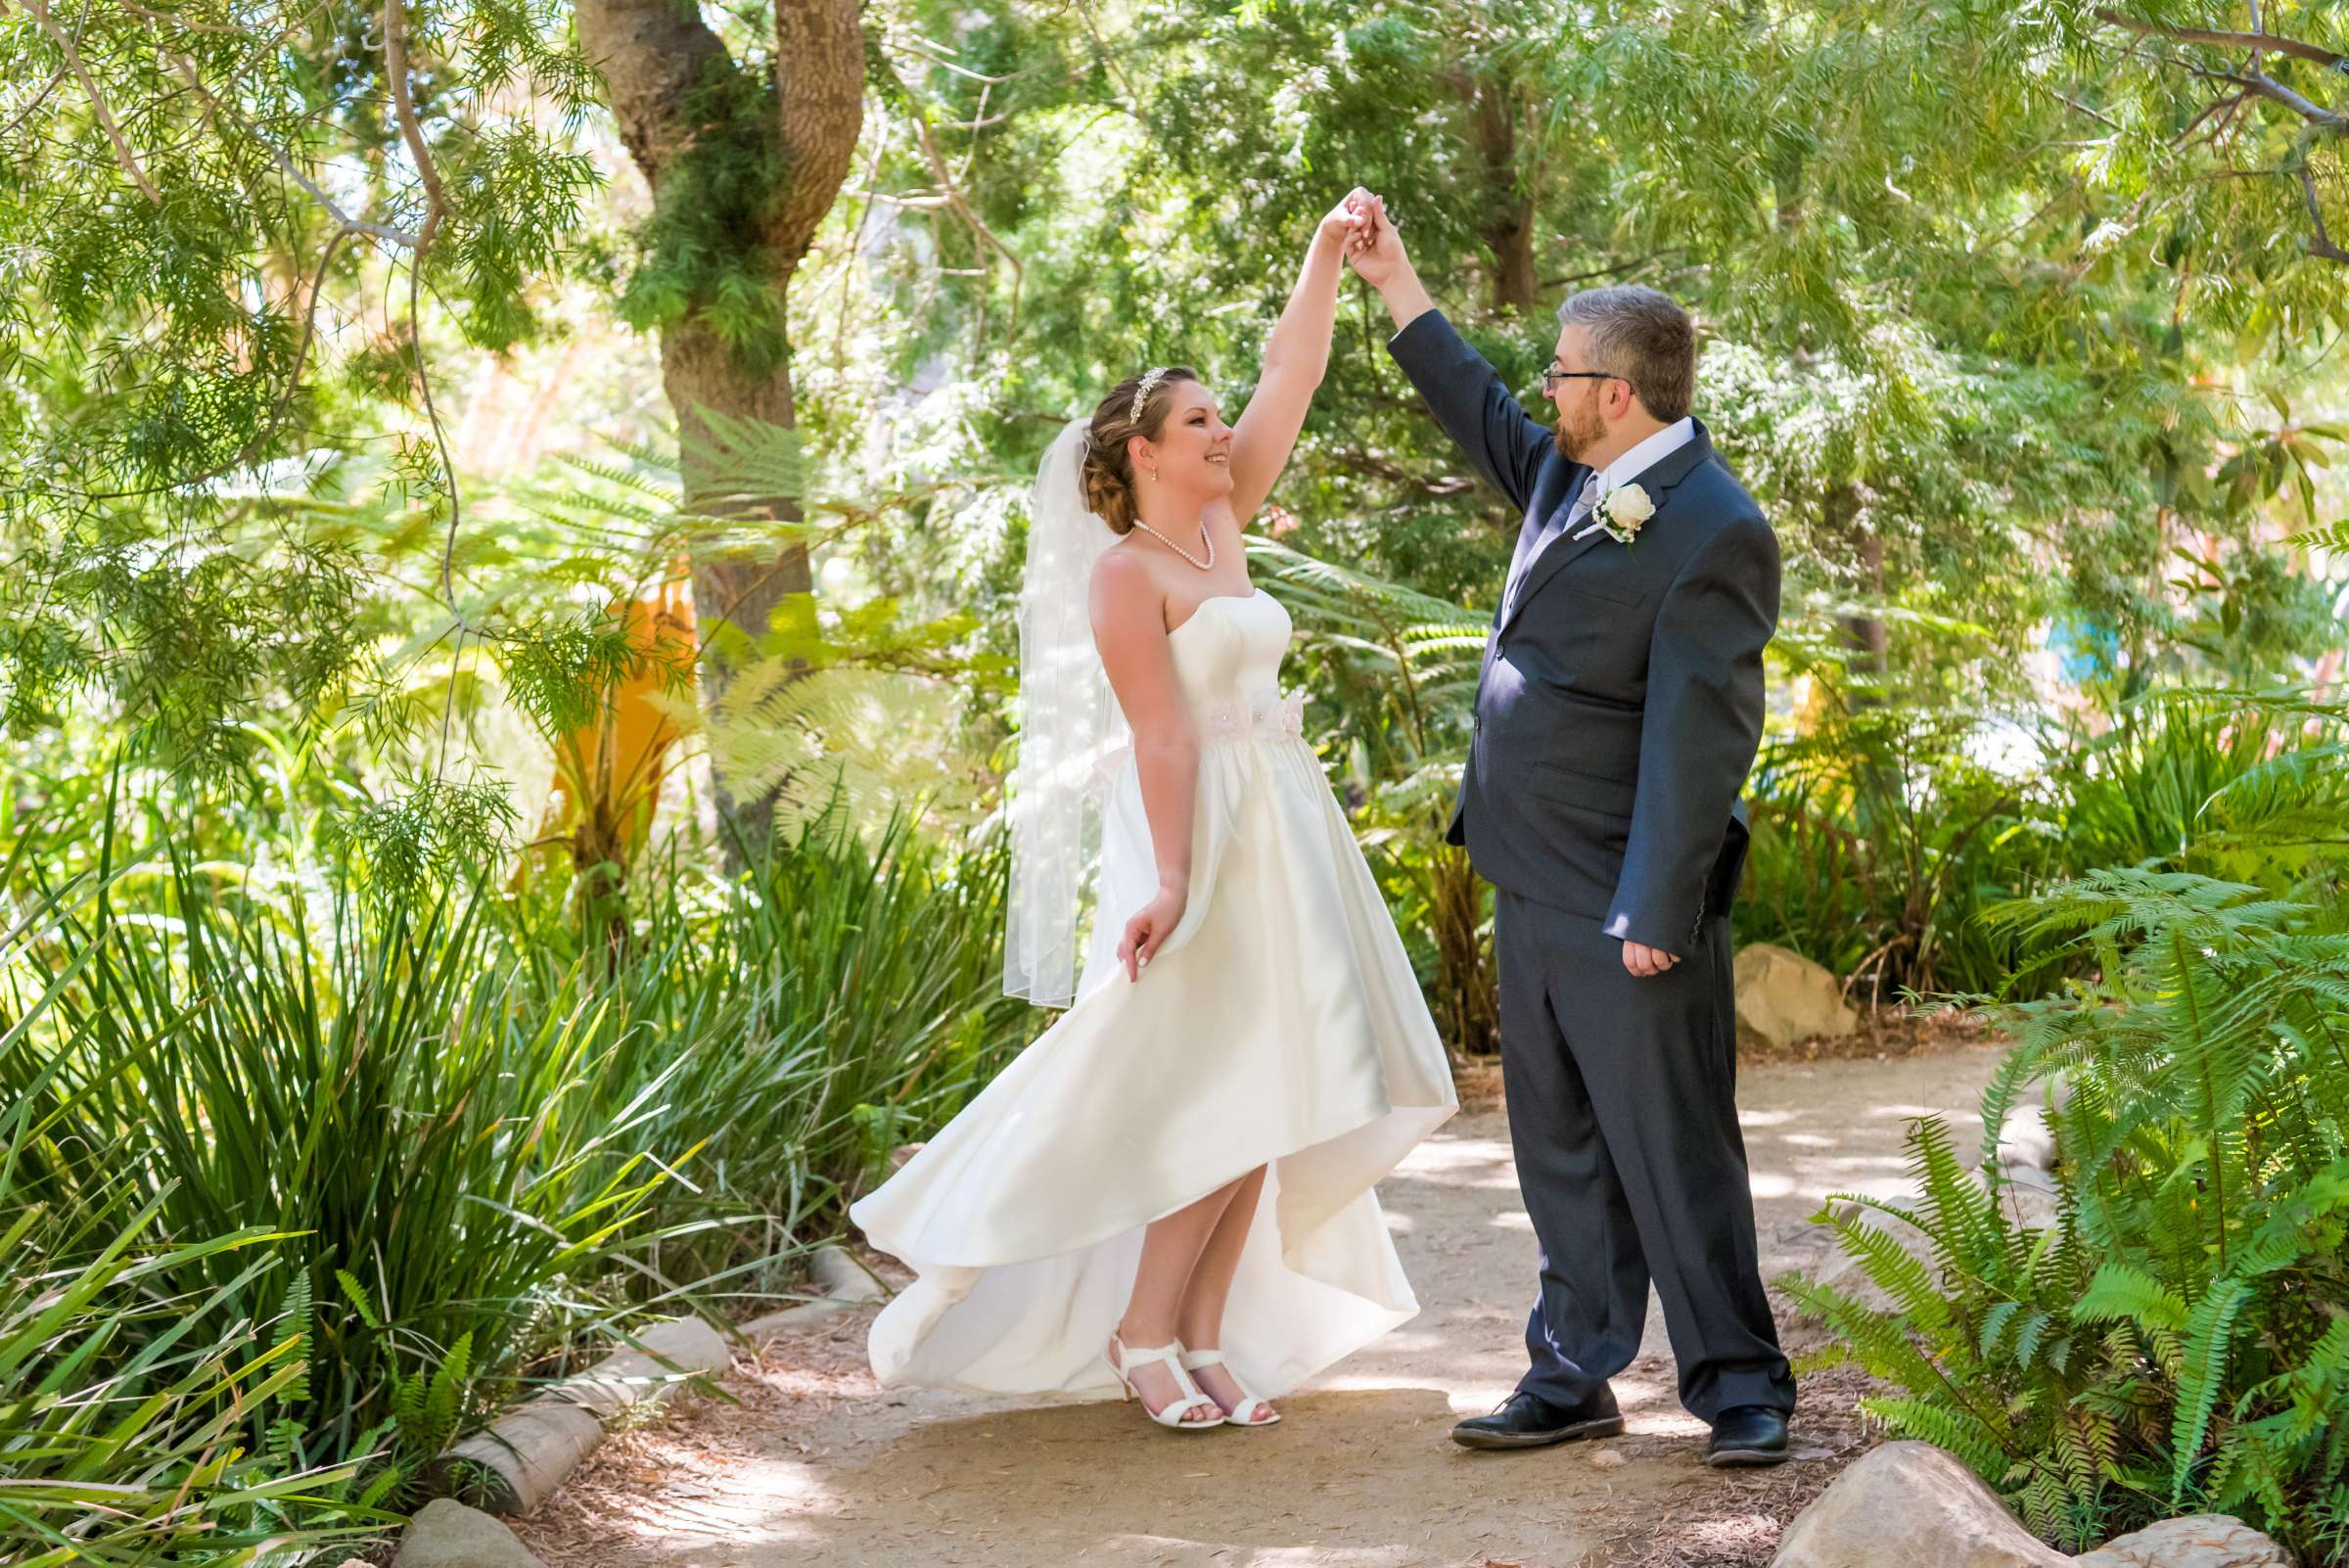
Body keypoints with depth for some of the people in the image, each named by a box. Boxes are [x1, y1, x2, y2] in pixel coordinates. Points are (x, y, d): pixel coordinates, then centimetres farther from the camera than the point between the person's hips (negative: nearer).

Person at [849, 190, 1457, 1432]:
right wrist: (1169, 883, -23)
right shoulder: (1126, 573, -10)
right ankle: (1143, 1336, 1)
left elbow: (1291, 377, 13)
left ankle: (1209, 1335, 10)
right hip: (1203, 843, -8)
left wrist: (1330, 253, 6)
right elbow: (1161, 735, -18)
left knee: (1265, 1102, 6)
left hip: (1281, 839, 8)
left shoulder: (1220, 526, 12)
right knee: (1228, 1097, -9)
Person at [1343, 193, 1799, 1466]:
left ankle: (1739, 1385, 12)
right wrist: (1395, 287, 32)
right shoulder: (1573, 470, 8)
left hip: (1626, 904, -9)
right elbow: (1487, 426, 30)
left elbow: (1699, 734, -21)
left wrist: (1657, 912, -23)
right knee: (1561, 1153, 14)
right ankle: (1574, 1377, 23)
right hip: (1534, 885, 9)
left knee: (1673, 1148, 0)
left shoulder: (1711, 533, -18)